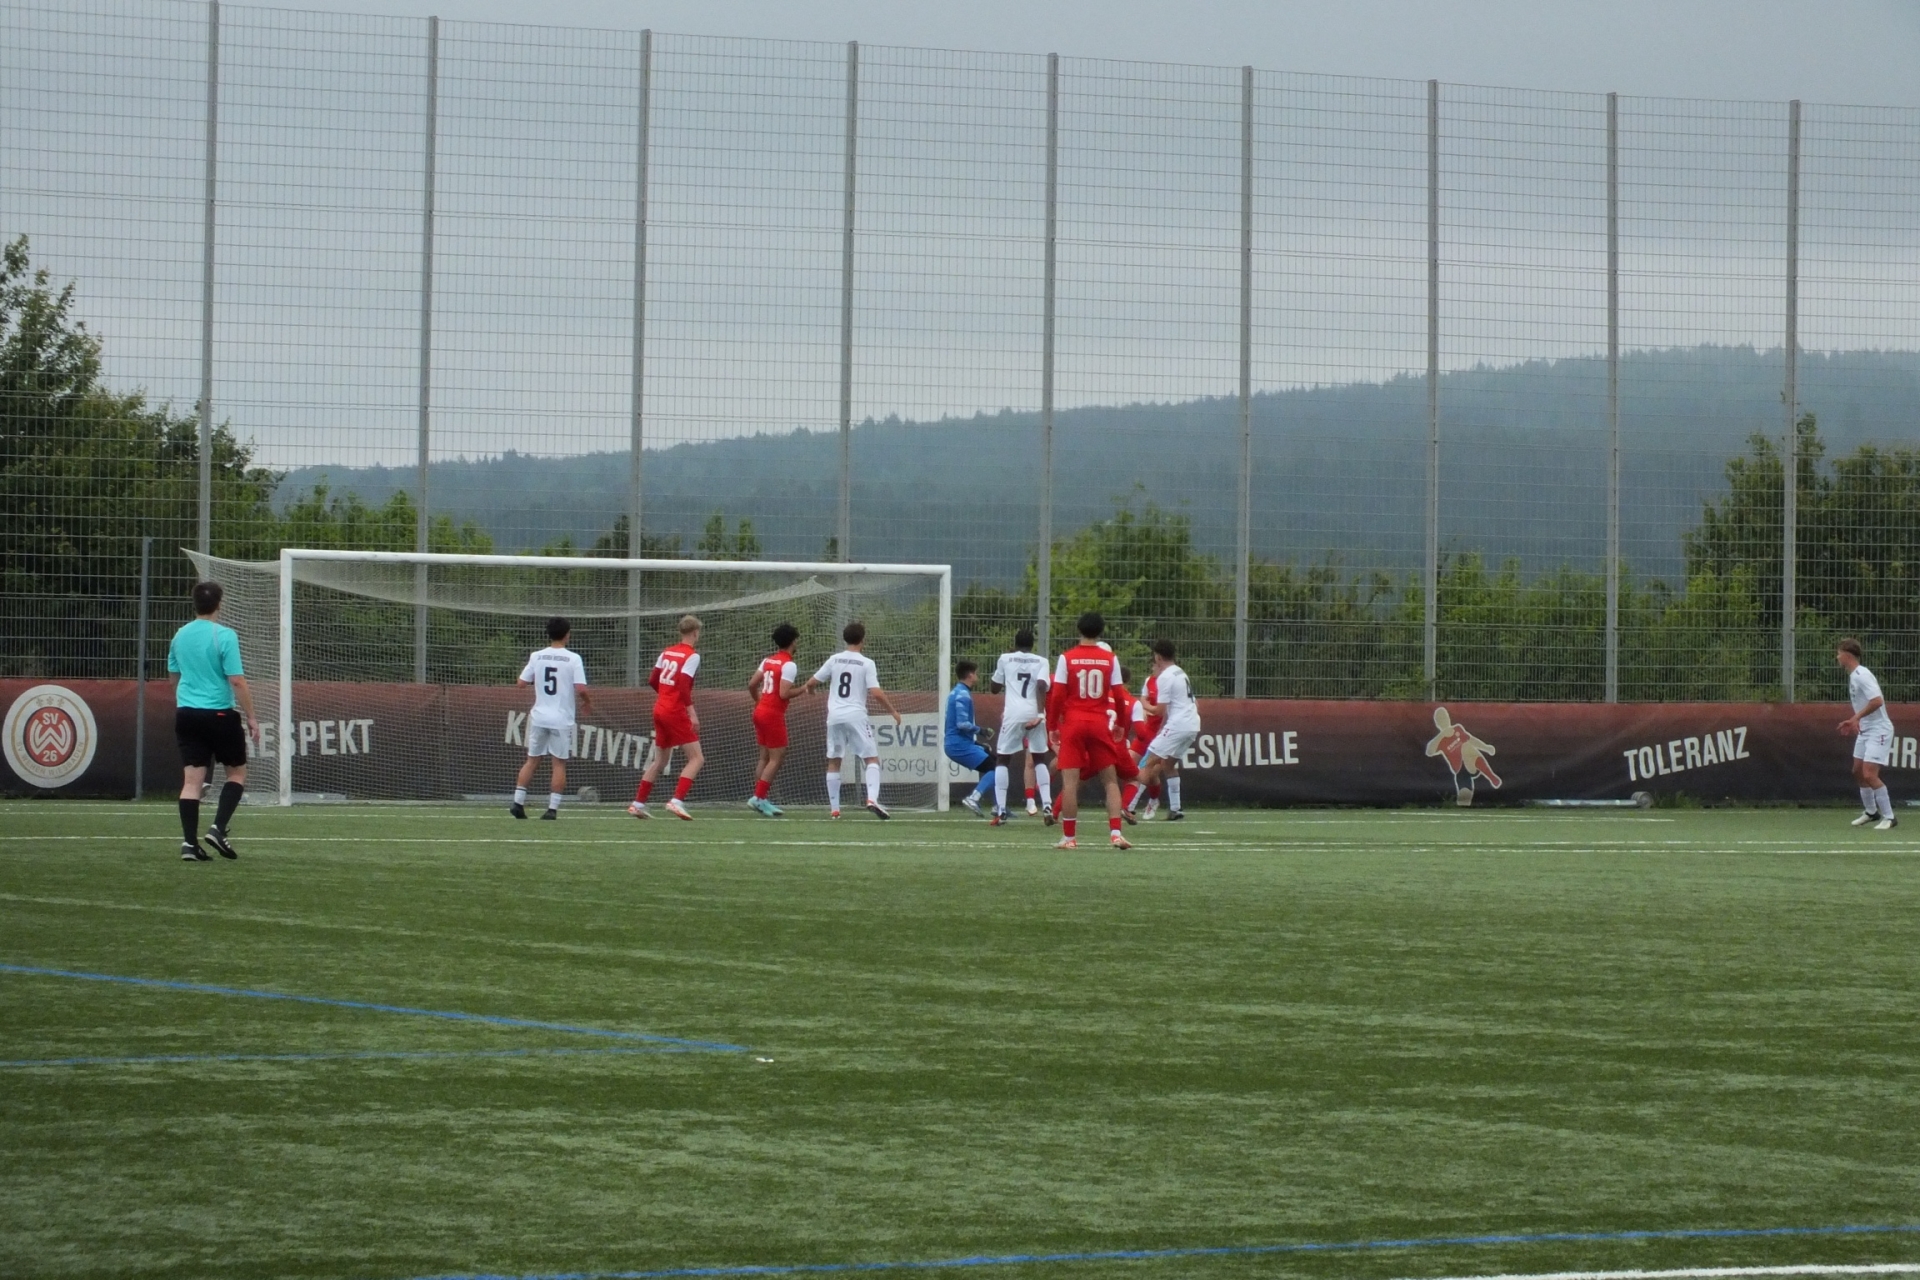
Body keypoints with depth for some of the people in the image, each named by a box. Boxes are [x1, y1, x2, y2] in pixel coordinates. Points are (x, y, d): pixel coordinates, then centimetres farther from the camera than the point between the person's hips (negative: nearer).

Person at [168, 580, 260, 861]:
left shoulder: (180, 636, 8)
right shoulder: (224, 636, -11)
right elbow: (237, 680, -14)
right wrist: (251, 717, -7)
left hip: (186, 712, 5)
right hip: (220, 713, -5)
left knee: (192, 779, 2)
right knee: (237, 772, 12)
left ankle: (189, 843, -5)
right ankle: (219, 828, -3)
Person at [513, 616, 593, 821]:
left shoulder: (537, 656, 1)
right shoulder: (573, 659, -8)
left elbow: (522, 682, 5)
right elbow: (581, 689, -14)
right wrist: (587, 703, 6)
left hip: (539, 717, 3)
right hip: (562, 719, -3)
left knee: (531, 760, 13)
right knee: (559, 764, 3)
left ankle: (518, 802, 10)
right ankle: (552, 808, -3)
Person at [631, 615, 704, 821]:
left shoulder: (667, 652, 11)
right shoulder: (692, 656, -10)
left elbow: (653, 679, 16)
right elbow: (684, 684, -21)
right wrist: (692, 711, -20)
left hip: (660, 710, 8)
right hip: (676, 713, -8)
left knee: (659, 761, 18)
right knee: (697, 758, -4)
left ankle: (638, 803, 18)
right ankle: (677, 801, -19)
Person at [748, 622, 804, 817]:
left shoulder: (767, 660, 9)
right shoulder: (789, 665, -14)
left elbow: (751, 685, 12)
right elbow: (784, 693, -21)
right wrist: (802, 689, -6)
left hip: (760, 711, 8)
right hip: (774, 713, -8)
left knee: (765, 757, 13)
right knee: (776, 757, -4)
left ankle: (760, 800, 12)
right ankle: (759, 797, -11)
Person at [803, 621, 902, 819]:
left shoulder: (834, 660, 6)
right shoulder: (867, 663, -4)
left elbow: (811, 682, 10)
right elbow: (876, 692, -12)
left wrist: (810, 689, 35)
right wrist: (893, 711, 1)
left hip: (834, 716, 3)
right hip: (856, 715, -3)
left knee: (833, 762, 12)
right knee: (872, 758, 1)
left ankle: (834, 808, 11)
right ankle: (872, 799, -20)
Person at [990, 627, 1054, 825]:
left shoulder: (1005, 659, 9)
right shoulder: (1041, 661, 7)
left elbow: (995, 688, 17)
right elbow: (1042, 685, -10)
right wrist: (1041, 713, -14)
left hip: (1013, 713, -1)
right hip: (1034, 713, 1)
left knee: (1003, 759, 9)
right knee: (1039, 759, 18)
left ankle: (1000, 810, -2)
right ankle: (1047, 805, 3)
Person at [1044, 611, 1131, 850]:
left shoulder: (1067, 658, -3)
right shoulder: (1110, 659, 1)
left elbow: (1057, 695, -5)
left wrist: (1052, 726, 4)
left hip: (1072, 723, -1)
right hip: (1099, 723, 1)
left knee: (1070, 781, 0)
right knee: (1110, 780, 9)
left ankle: (1069, 837, 1)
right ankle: (1116, 833, -1)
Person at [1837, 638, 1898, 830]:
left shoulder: (1862, 675, -20)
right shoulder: (1853, 676, 10)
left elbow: (1877, 701, -30)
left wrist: (1857, 717, -25)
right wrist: (1853, 721, 13)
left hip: (1879, 730, -10)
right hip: (1865, 731, 10)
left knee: (1870, 775, -15)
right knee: (1858, 772, 16)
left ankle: (1889, 818, -8)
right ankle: (1871, 812, 32)